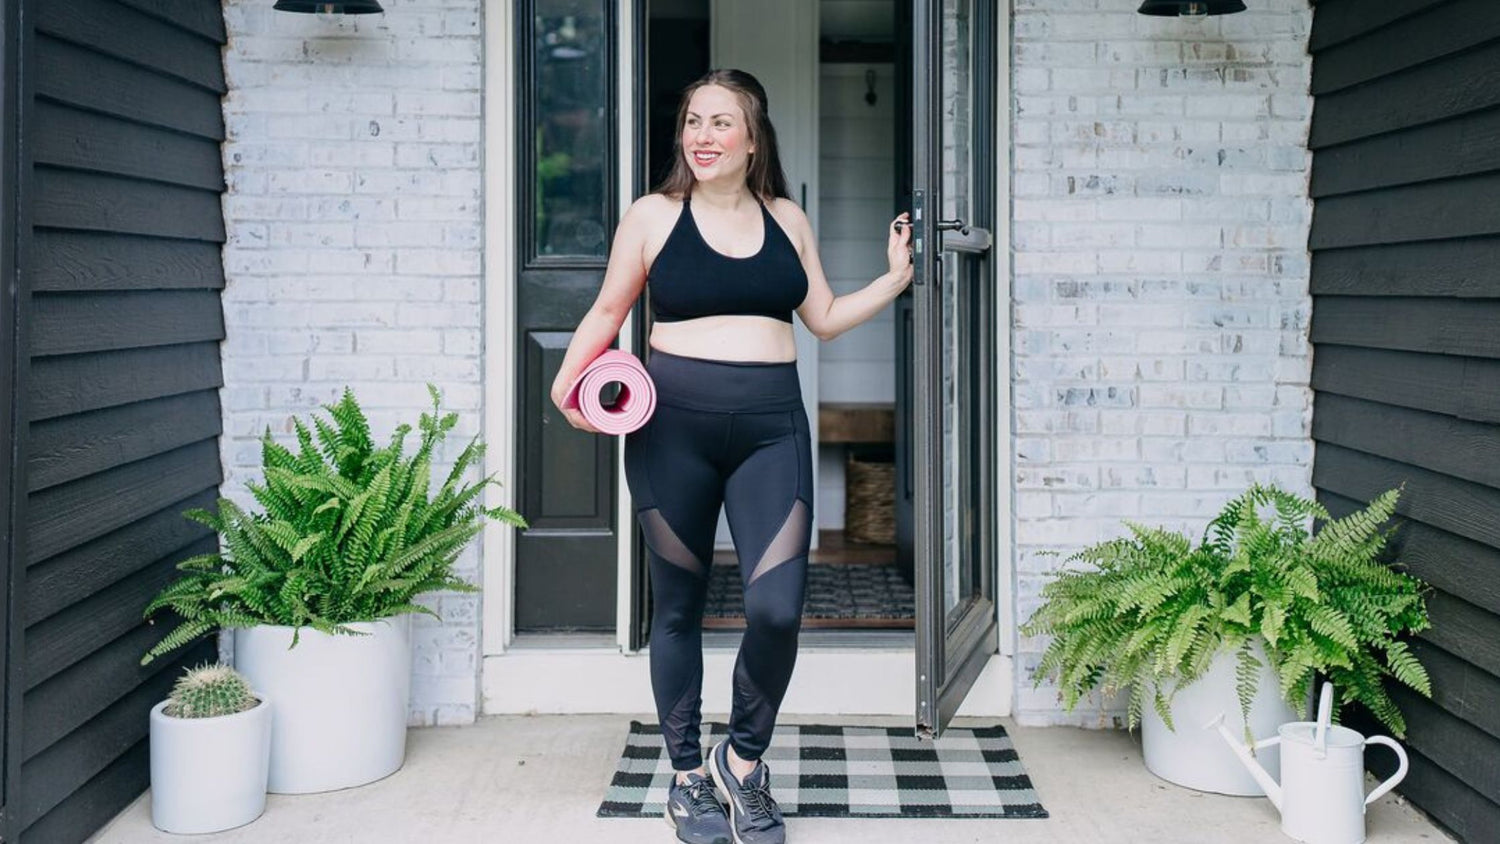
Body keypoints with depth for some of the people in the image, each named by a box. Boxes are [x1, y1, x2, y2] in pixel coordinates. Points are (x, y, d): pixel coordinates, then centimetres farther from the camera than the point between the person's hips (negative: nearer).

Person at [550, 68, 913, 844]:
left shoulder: (787, 221, 11)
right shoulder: (654, 215, 3)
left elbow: (825, 319, 19)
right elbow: (607, 312, 8)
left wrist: (895, 278, 11)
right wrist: (569, 379, -6)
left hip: (770, 429, 2)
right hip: (673, 428, -1)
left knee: (777, 609, -11)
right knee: (678, 609, 8)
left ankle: (743, 759, 15)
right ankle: (688, 779, 26)